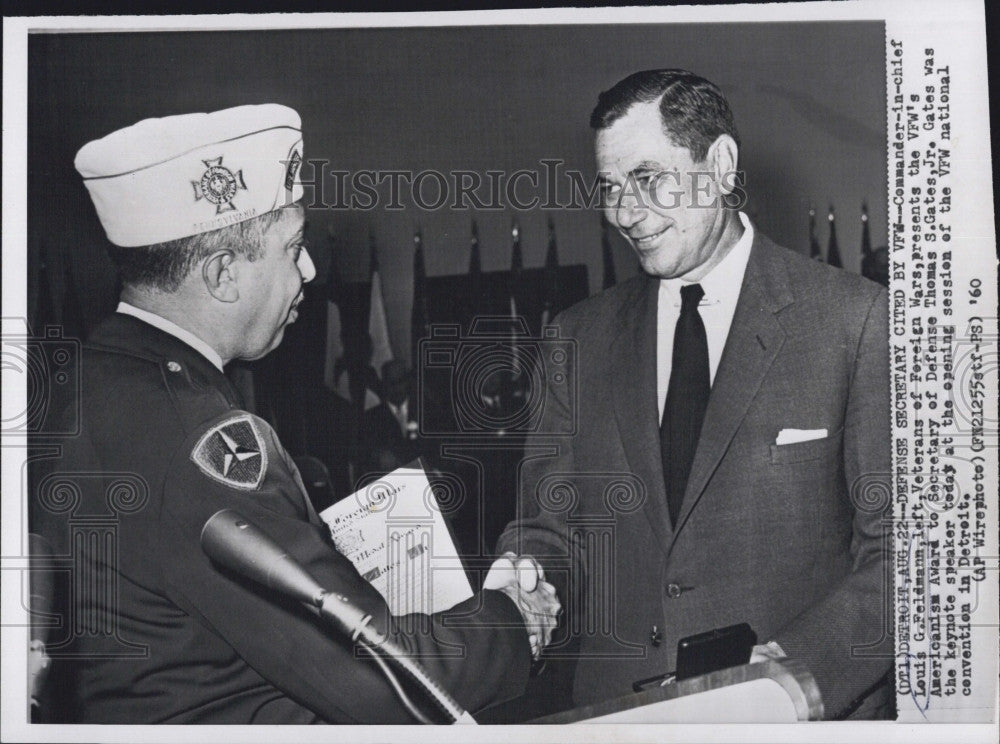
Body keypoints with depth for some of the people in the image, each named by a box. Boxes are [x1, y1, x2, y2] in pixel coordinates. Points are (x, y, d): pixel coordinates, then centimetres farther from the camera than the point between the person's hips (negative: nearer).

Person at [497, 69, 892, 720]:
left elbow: (901, 548, -5)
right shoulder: (581, 338, 10)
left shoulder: (857, 319, -3)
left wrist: (797, 664, -17)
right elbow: (550, 524, 12)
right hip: (612, 708, 4)